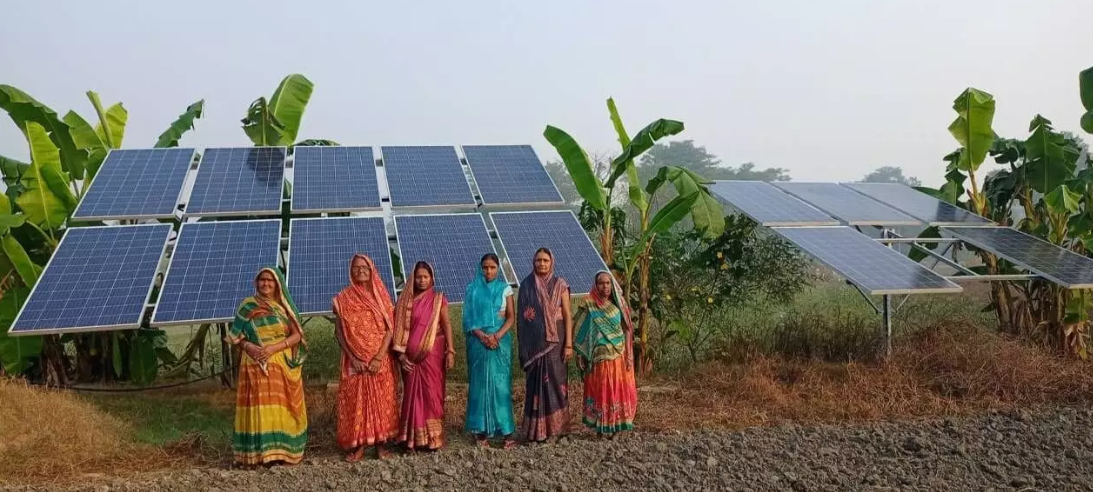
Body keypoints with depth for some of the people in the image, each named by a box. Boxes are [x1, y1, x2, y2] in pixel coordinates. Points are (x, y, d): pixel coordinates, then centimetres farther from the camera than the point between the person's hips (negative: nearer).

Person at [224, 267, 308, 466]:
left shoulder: (284, 306, 6)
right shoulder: (247, 306, 5)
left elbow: (297, 335, -1)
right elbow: (235, 336, 5)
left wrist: (274, 348, -15)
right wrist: (249, 347, -14)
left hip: (284, 365, 1)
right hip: (257, 366, -1)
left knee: (282, 407, 0)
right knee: (259, 407, -5)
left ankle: (284, 449, 7)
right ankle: (259, 451, -1)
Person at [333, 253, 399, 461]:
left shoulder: (381, 296, 2)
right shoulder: (343, 299, 1)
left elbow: (390, 328, -3)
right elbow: (339, 332, -1)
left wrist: (379, 357, -13)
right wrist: (354, 358, -11)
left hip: (381, 359, 0)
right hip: (355, 361, 0)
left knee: (381, 399, 4)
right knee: (355, 400, 1)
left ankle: (380, 442, 13)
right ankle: (359, 444, 9)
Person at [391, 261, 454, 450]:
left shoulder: (438, 299, 3)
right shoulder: (405, 300, 6)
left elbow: (446, 324, -3)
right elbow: (400, 328, 3)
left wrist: (450, 351, -11)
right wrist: (401, 353, -4)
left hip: (432, 353, -1)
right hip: (411, 355, 2)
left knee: (431, 392, 0)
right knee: (413, 393, 5)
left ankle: (432, 437, 7)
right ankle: (412, 438, 11)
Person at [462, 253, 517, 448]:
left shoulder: (505, 288, 5)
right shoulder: (473, 289, 5)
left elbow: (511, 317, 1)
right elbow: (468, 318, 1)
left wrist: (497, 336, -13)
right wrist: (483, 336, -13)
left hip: (500, 340, 0)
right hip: (478, 341, 0)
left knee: (501, 383, -2)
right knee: (480, 383, 1)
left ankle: (506, 431, -1)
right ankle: (481, 431, 5)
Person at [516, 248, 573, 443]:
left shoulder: (560, 285, 1)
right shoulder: (526, 285, 5)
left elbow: (567, 315, -2)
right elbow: (520, 316, 6)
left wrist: (569, 344, -8)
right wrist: (522, 345, 2)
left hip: (555, 341, -1)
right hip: (533, 342, 1)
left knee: (555, 381, 1)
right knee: (536, 383, 3)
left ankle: (554, 426, 12)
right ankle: (536, 429, 9)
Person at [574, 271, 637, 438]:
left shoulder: (618, 304, 5)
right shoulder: (588, 305, -2)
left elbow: (627, 330, 6)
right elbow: (581, 332, -1)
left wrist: (629, 354, -1)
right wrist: (580, 355, -5)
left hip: (619, 355, 2)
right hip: (599, 356, -2)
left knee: (619, 390, 4)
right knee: (600, 391, 2)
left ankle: (616, 424, 16)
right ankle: (600, 427, 12)